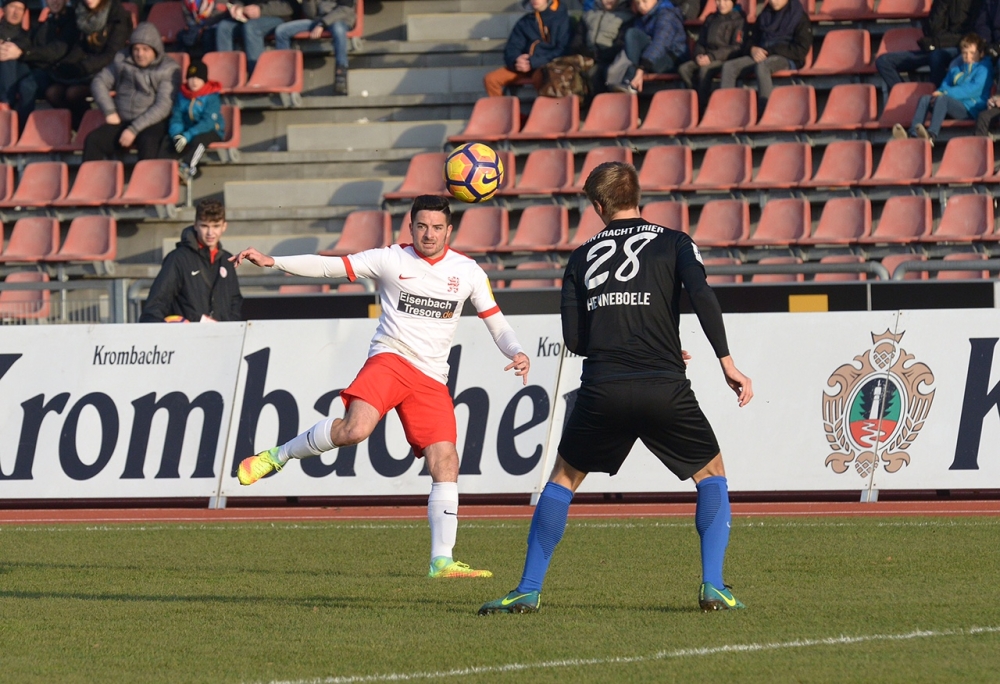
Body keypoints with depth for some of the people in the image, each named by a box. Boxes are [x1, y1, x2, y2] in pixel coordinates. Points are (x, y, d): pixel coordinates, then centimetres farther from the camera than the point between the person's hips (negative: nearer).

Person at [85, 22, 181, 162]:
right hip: (122, 122, 4)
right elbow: (100, 82, 15)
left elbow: (163, 106, -10)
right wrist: (109, 112, -1)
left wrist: (134, 129, -17)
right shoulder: (122, 60, 12)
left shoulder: (168, 70, -1)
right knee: (93, 140, -23)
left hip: (151, 124, -4)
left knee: (148, 143, -39)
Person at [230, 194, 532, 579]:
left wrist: (516, 353, -6)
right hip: (390, 359, -3)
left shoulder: (467, 272, 9)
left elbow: (495, 321, 14)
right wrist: (272, 262, -8)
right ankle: (278, 456, -7)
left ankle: (441, 561, -4)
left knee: (446, 464, -8)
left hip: (432, 380, 3)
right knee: (355, 428, -30)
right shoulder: (390, 260, 1)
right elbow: (330, 267, 0)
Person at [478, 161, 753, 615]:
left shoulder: (582, 257, 15)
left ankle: (528, 590, 13)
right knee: (711, 475, 18)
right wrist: (727, 363, -9)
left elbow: (574, 339, 12)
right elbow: (702, 297, -8)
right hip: (665, 389, -1)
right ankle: (713, 586, 4)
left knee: (563, 479, 20)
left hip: (601, 390, 1)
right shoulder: (673, 243, 10)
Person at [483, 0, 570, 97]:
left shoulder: (561, 17, 0)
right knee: (490, 79, -14)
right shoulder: (524, 22, 15)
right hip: (525, 64, 5)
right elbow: (511, 48, 8)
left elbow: (562, 50, -9)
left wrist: (533, 62, -19)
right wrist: (516, 60, -18)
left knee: (539, 76, -40)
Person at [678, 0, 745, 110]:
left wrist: (711, 57, -16)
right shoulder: (710, 19, 17)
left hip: (726, 59, -6)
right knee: (684, 69, -22)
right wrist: (699, 55, -4)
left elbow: (737, 47, -8)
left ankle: (703, 106, -28)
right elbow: (700, 42, 20)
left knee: (705, 70, -35)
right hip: (706, 59, 6)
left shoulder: (738, 19, 0)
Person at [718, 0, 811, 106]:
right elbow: (752, 40, 23)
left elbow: (801, 49, -8)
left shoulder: (799, 17, 0)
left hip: (787, 59, -6)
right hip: (761, 57, 6)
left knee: (761, 66, -39)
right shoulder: (764, 16, 18)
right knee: (729, 67, -16)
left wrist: (769, 52, -13)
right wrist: (754, 49, -4)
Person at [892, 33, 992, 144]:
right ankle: (913, 134, -36)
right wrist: (941, 92, -7)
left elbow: (974, 90, -12)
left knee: (942, 99, -33)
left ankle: (931, 135, -54)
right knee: (924, 99, -15)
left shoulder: (984, 68, 1)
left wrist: (945, 93, -15)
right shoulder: (956, 66, 23)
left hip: (971, 109, -7)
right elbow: (946, 84, 21)